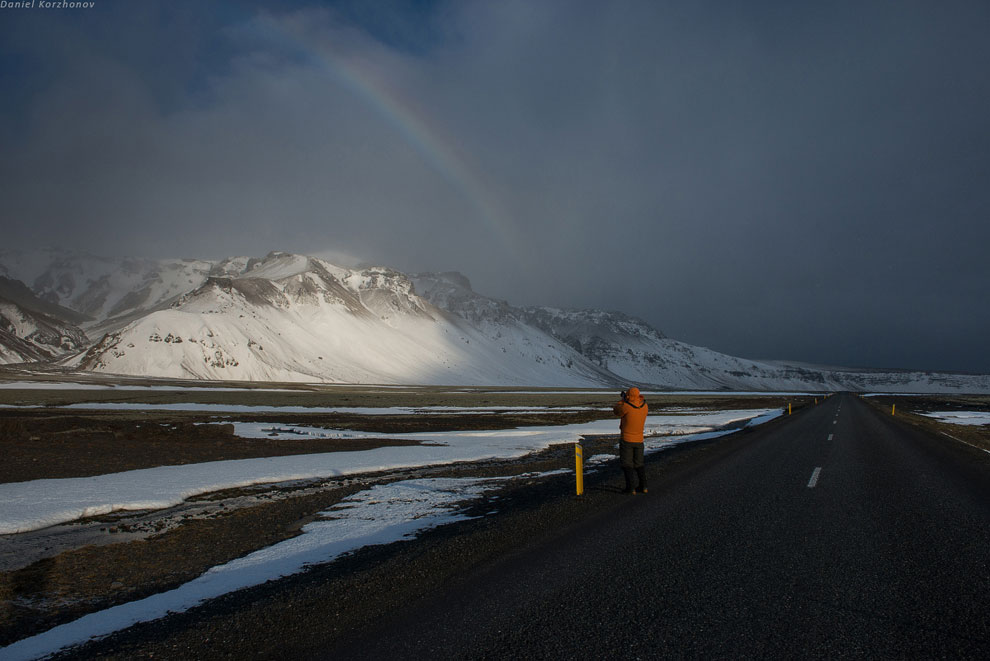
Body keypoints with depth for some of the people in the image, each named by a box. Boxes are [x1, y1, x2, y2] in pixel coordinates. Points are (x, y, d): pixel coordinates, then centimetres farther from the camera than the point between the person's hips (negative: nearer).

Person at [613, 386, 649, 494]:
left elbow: (616, 410, 0)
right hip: (639, 440, 5)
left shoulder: (626, 407, -20)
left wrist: (623, 400, 8)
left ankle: (630, 487, -5)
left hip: (627, 440, -5)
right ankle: (643, 486, 12)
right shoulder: (644, 407, -3)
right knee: (638, 464, 16)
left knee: (627, 464, 2)